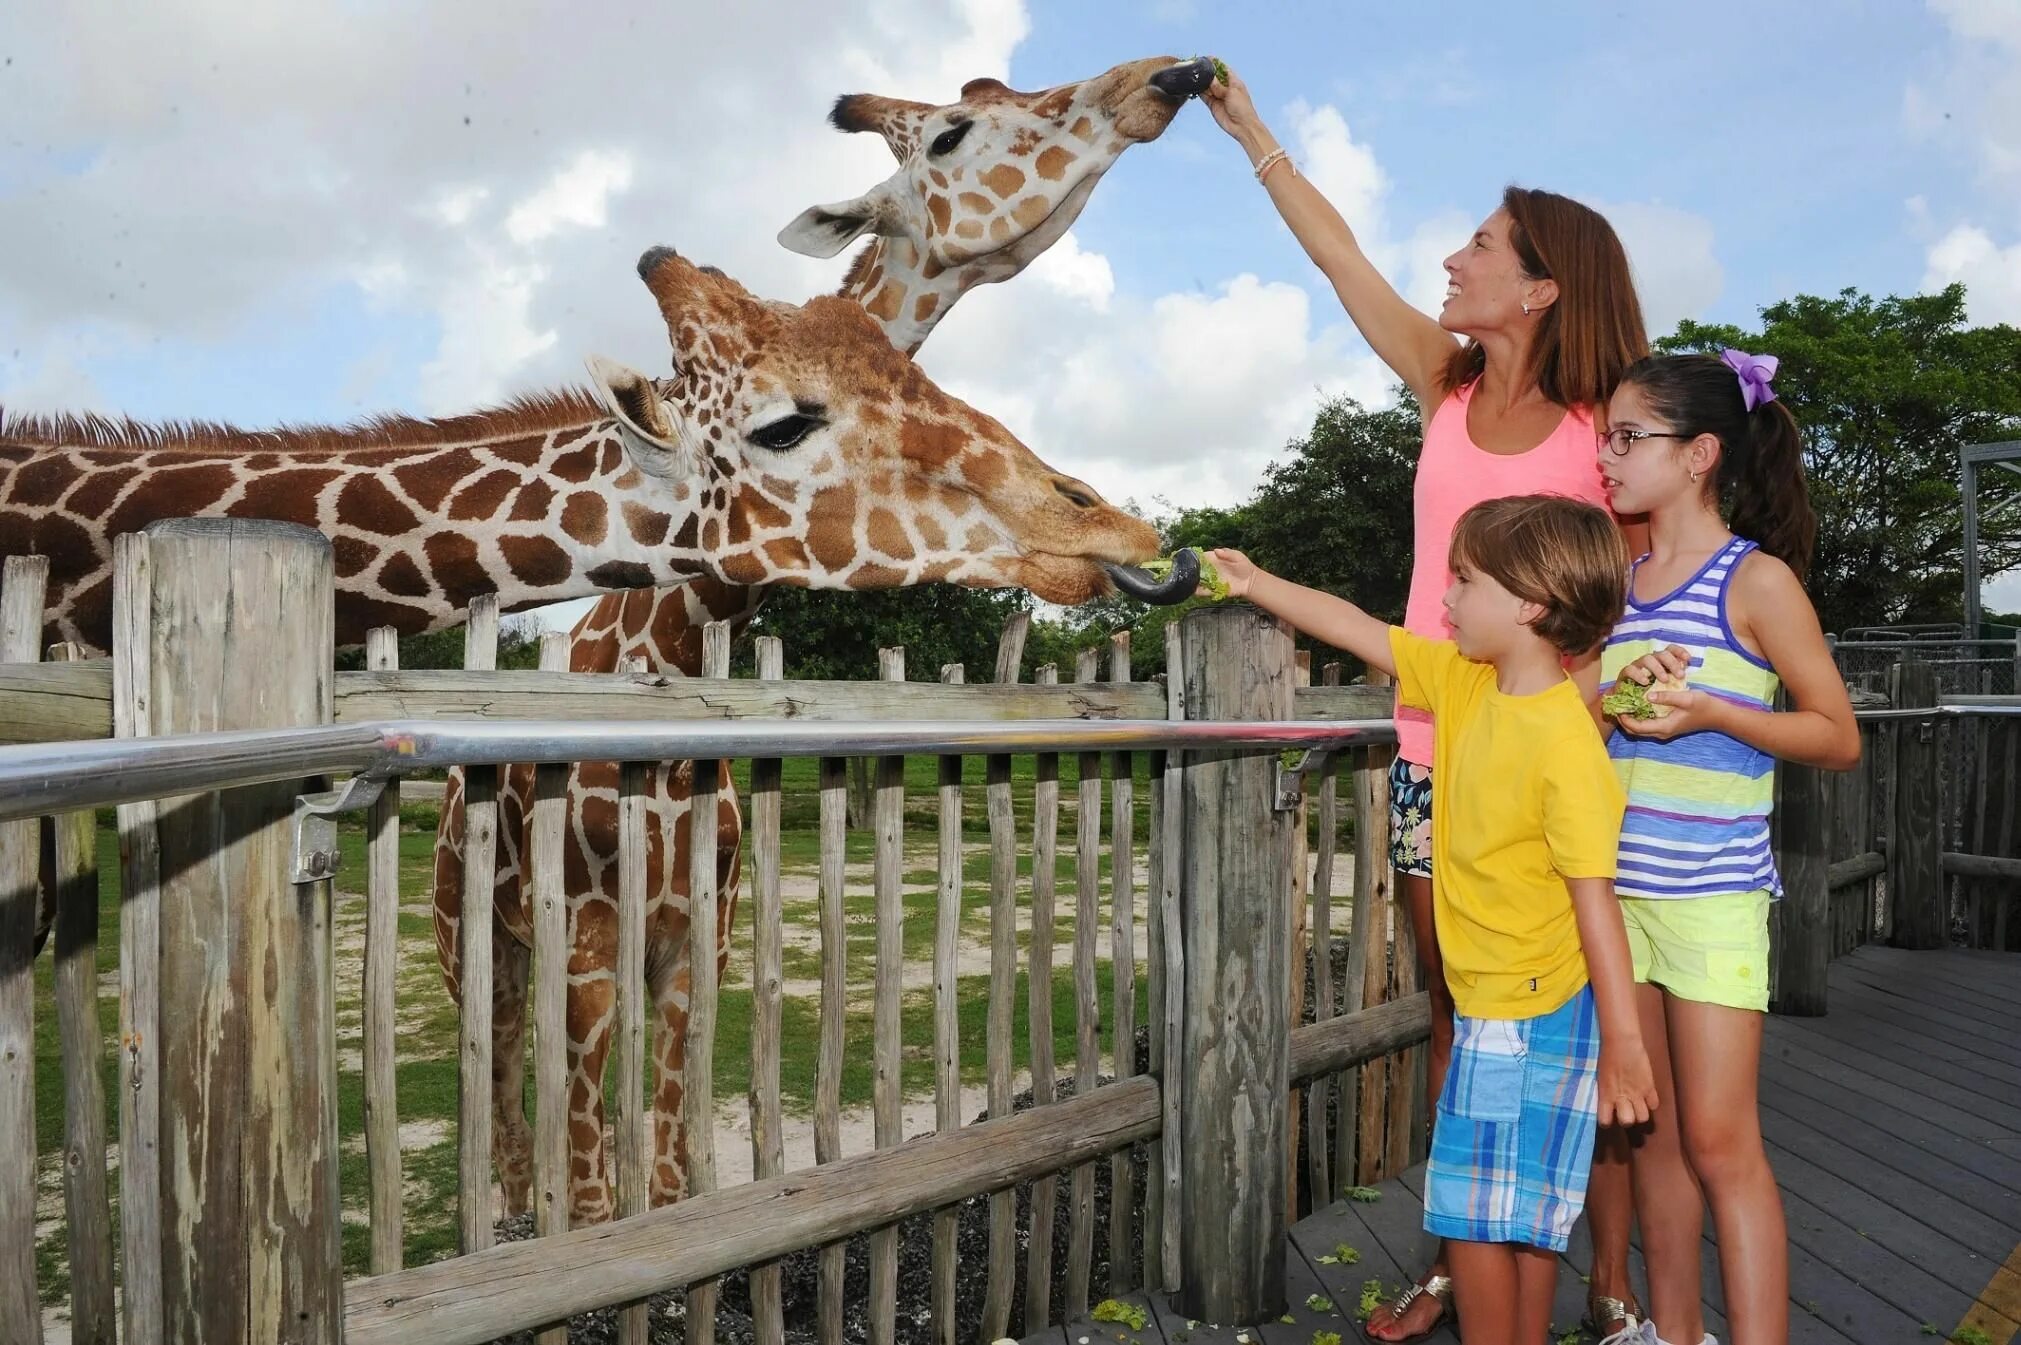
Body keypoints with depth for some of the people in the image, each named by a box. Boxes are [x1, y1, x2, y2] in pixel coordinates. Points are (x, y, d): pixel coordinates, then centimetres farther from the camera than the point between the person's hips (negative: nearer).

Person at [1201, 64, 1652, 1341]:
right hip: (1433, 752, 4)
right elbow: (1341, 255, 11)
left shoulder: (1601, 430, -4)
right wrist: (1253, 133, 17)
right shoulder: (1449, 384, 7)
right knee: (1457, 1020, 13)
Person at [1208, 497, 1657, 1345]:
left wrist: (1624, 1044, -19)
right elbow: (1365, 635, 12)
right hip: (1490, 1009, 8)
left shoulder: (1565, 743, -22)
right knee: (1523, 1215, 18)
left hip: (1533, 1021, -8)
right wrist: (1257, 586, 15)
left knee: (1476, 1214, 1)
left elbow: (1594, 899, -22)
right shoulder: (1465, 683, 1)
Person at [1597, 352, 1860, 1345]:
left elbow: (1838, 739, -5)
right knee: (1651, 1132, 13)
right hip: (1617, 889, 6)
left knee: (1718, 1142, -4)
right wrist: (1615, 696, -5)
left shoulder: (1758, 577, -6)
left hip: (1714, 895, -6)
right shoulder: (1617, 583, 10)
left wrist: (1710, 710, -19)